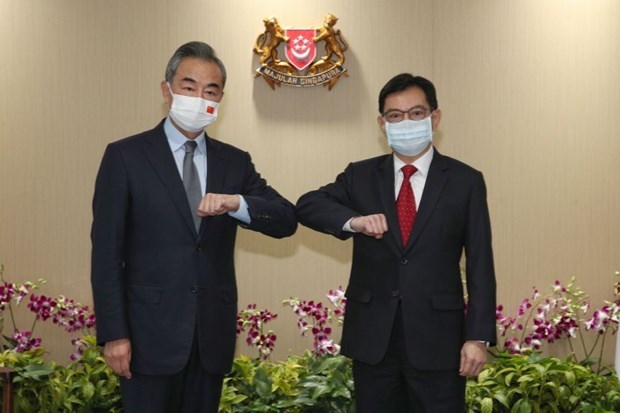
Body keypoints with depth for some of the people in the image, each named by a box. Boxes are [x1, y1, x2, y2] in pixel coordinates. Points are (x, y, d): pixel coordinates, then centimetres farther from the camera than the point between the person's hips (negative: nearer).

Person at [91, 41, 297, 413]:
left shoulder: (235, 161, 10)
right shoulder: (125, 156, -2)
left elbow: (287, 221, 0)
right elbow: (107, 251, -5)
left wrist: (236, 203, -20)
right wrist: (114, 334, -10)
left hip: (213, 335, 4)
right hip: (151, 333, -3)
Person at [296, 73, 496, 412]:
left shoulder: (465, 181, 2)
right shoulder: (361, 176, 8)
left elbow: (479, 264, 0)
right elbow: (307, 205, -4)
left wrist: (479, 336, -6)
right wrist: (354, 220, -23)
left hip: (437, 337, -2)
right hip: (372, 337, 2)